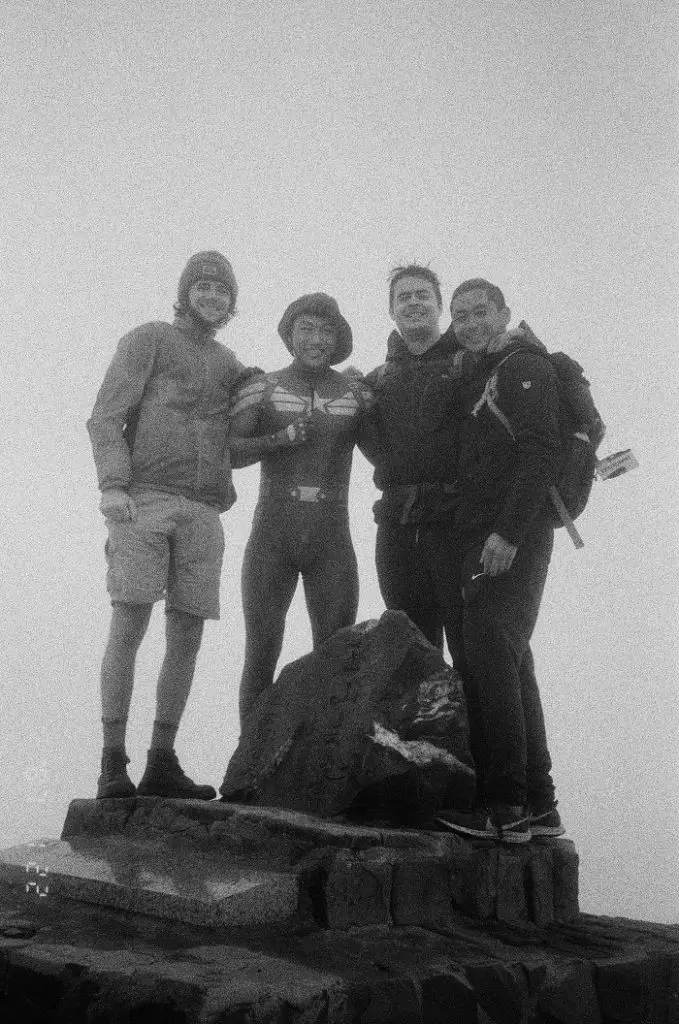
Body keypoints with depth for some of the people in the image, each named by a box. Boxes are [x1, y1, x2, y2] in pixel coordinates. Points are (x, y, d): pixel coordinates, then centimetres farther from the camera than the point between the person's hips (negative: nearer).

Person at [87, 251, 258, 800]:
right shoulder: (148, 339, 9)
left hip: (203, 510, 5)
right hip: (144, 500, -5)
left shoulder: (228, 364, 23)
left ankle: (162, 761, 6)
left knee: (187, 635, 0)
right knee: (129, 625, -10)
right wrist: (113, 483, -14)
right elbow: (106, 416, -1)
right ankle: (113, 762, -6)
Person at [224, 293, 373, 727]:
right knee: (262, 652, 1)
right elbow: (230, 452, -2)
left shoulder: (357, 392, 9)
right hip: (272, 534, -1)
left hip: (332, 539, 1)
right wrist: (282, 438, -15)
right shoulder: (262, 388, 6)